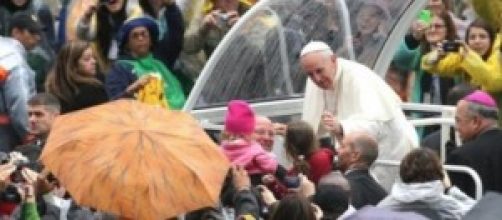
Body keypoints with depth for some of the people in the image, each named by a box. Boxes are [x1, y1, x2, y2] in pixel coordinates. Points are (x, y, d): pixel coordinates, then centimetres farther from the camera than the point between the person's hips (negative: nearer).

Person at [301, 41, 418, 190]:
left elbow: (374, 123, -40)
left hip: (389, 149, -7)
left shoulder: (358, 78, -26)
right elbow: (312, 127, 5)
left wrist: (341, 128, -56)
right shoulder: (315, 82, -2)